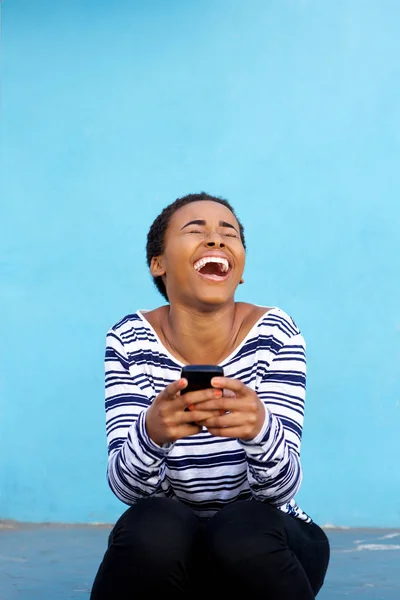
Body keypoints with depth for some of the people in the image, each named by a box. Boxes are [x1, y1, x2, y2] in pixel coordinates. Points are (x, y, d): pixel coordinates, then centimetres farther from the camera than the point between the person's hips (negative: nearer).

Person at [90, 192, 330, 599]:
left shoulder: (274, 334, -12)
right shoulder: (130, 341, -9)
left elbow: (281, 488, -20)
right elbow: (127, 487, -17)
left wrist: (260, 427, -43)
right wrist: (151, 432, -41)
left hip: (260, 544, 0)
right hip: (162, 550, 0)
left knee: (244, 533, -32)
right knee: (156, 525, -32)